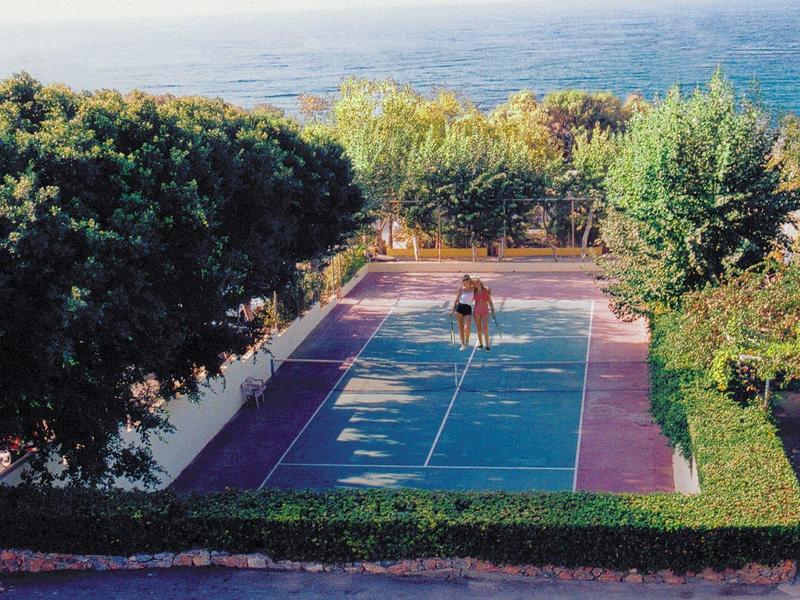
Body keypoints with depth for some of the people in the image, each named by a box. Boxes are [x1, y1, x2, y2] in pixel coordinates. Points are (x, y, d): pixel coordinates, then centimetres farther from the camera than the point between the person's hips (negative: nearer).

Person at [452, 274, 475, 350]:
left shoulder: (473, 288, 7)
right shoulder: (461, 289, 7)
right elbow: (456, 300, 11)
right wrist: (452, 310, 6)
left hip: (468, 309, -1)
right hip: (459, 307, 1)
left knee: (467, 328, -17)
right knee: (460, 327, 2)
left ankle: (467, 340, 12)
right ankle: (463, 344, 14)